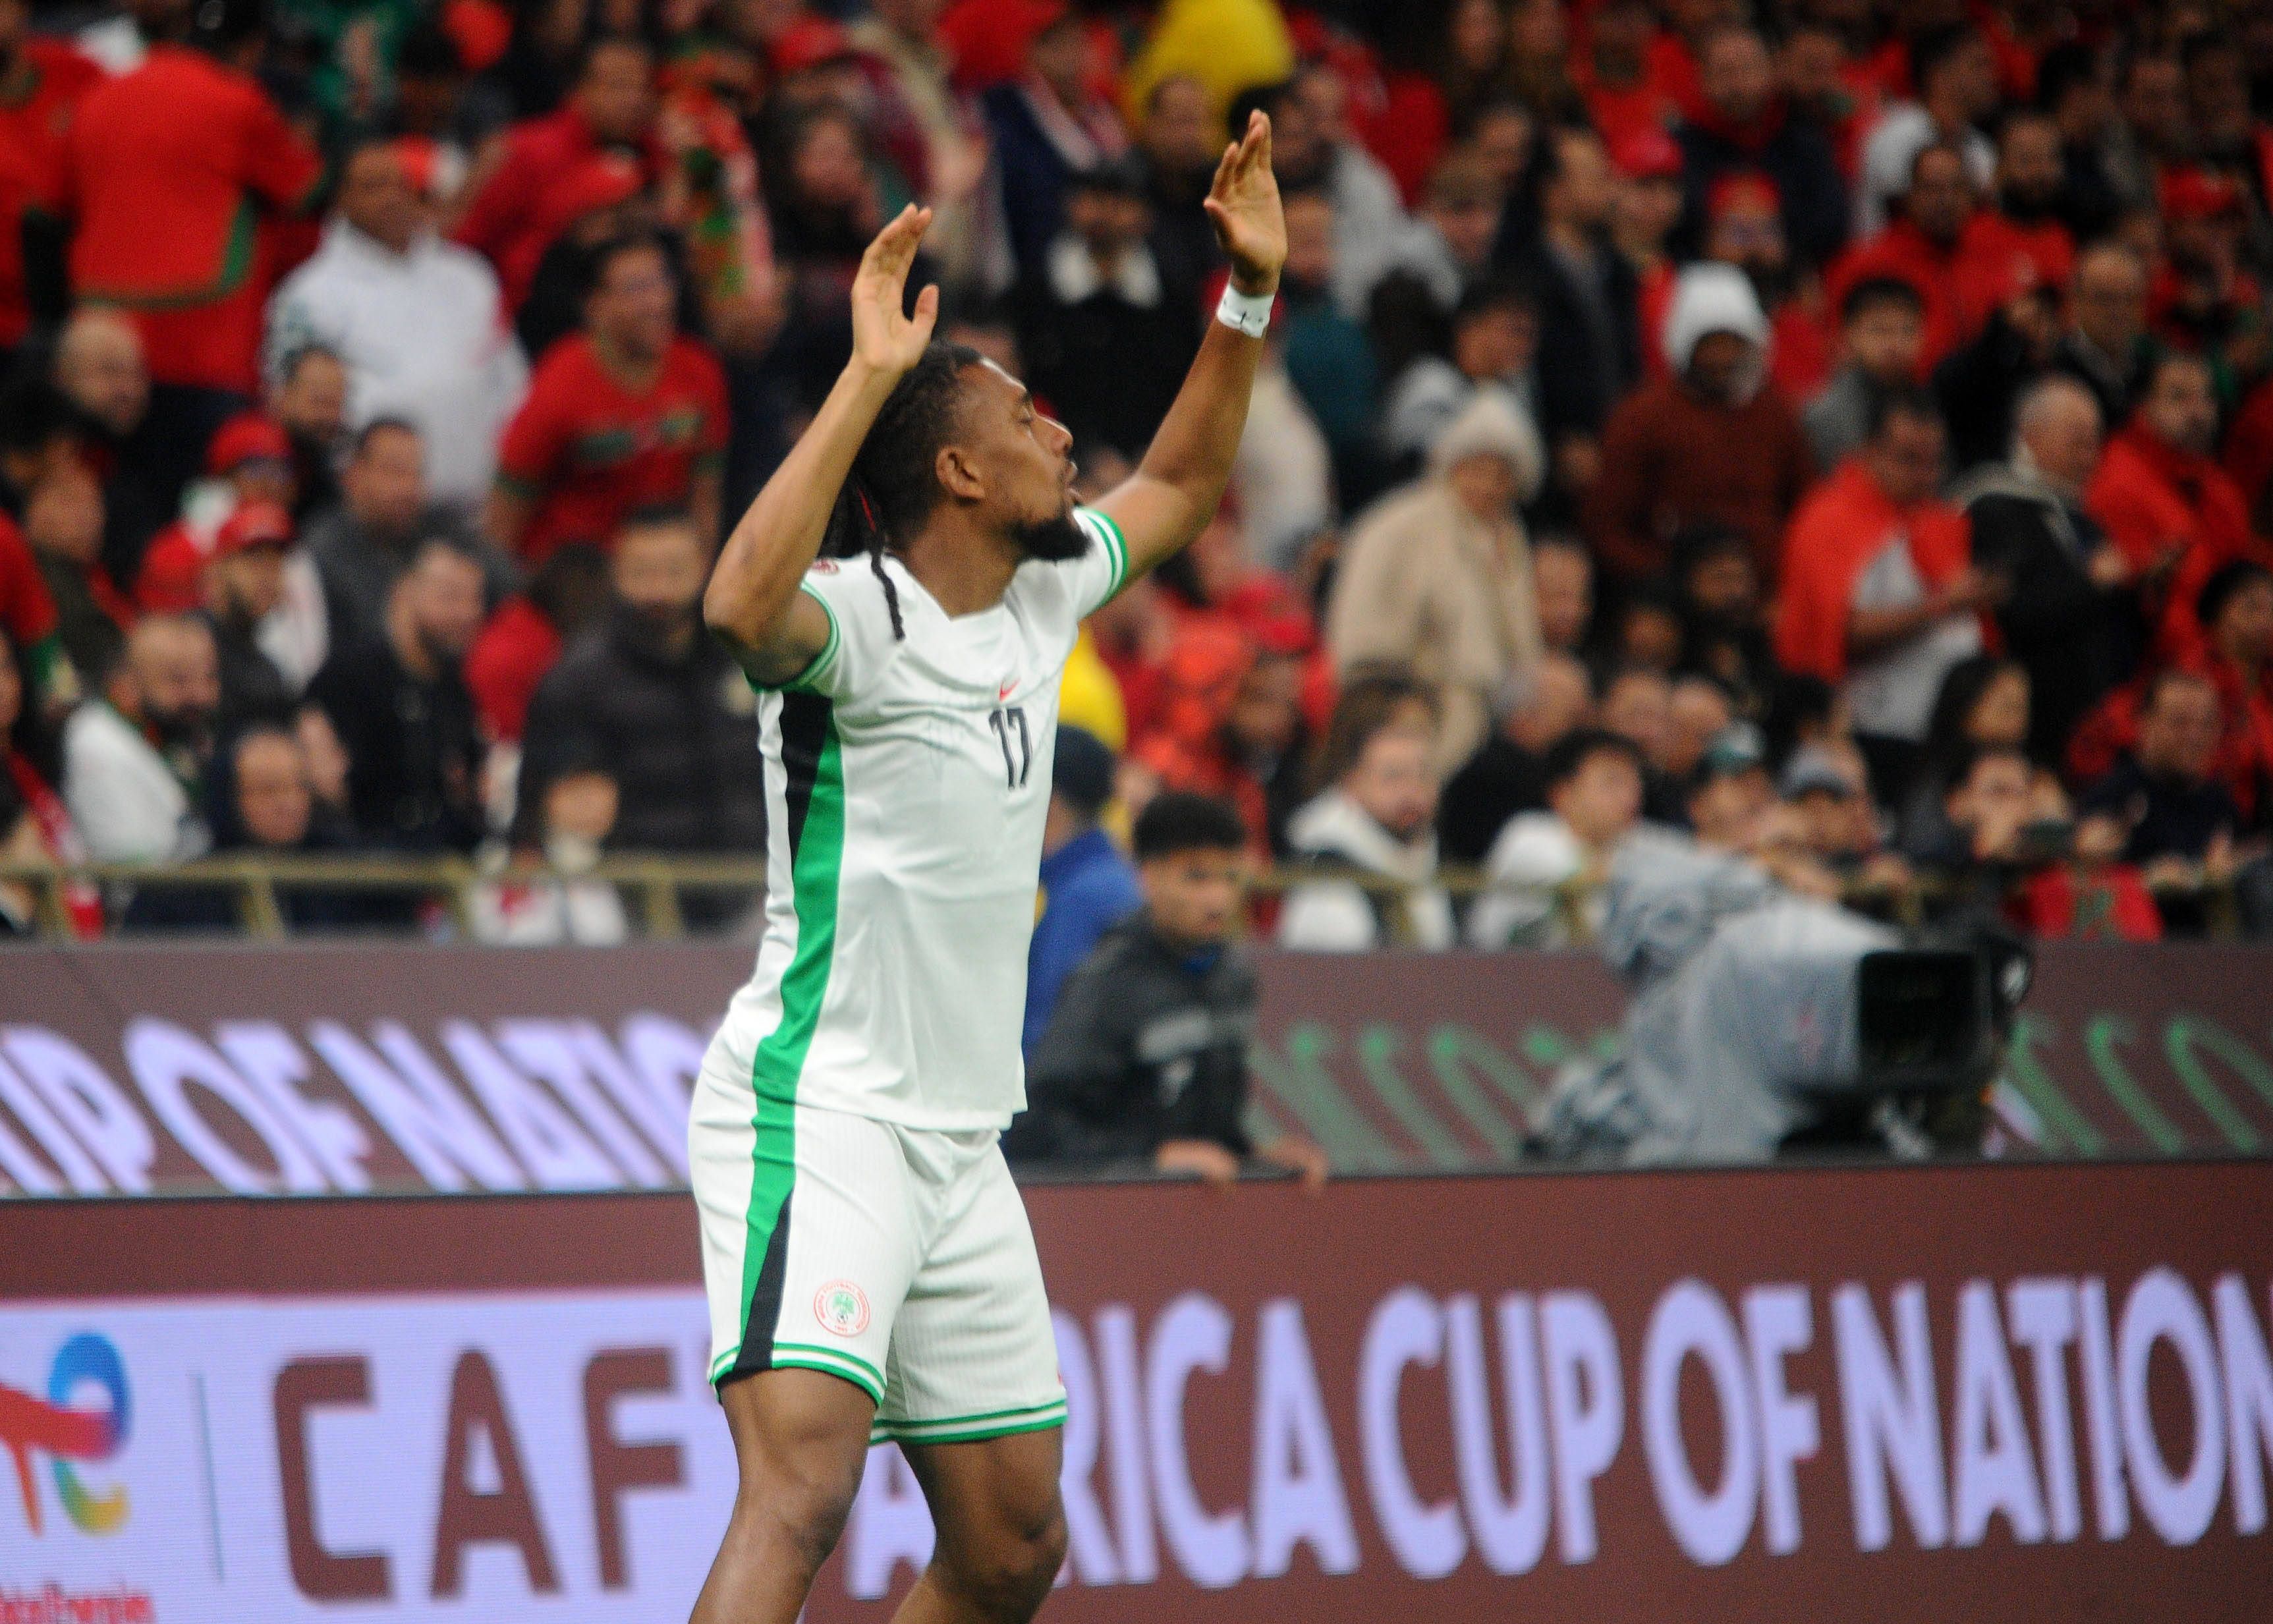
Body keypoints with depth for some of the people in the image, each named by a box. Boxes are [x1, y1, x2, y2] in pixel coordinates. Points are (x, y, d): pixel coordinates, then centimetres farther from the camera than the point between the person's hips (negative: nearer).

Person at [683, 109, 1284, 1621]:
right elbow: (743, 605, -38)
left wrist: (1251, 295, 20)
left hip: (961, 1142, 9)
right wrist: (869, 377, -38)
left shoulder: (1043, 593, 11)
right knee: (802, 1488, -27)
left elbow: (1178, 486, 30)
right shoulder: (853, 613, -13)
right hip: (819, 1115, -9)